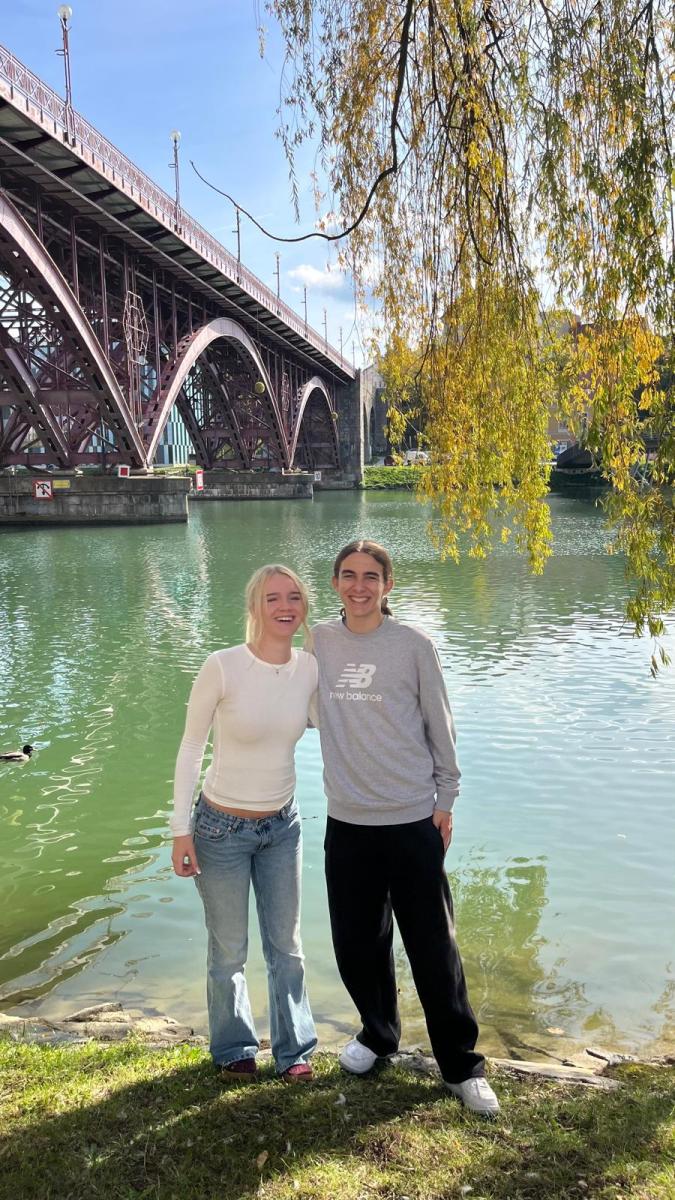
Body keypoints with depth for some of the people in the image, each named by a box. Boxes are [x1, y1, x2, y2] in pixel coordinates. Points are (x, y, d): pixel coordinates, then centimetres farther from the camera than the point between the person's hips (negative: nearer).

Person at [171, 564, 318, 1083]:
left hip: (282, 825, 4)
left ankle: (294, 1049, 36)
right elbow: (192, 746, -11)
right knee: (229, 951, 13)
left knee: (286, 946, 16)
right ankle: (234, 1050, 37)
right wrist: (181, 829, -11)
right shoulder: (223, 667, -20)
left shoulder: (310, 668, -9)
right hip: (222, 827, -3)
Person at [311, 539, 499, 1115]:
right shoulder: (320, 640, 1)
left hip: (413, 821, -3)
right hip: (346, 822, 3)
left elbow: (439, 725, -1)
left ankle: (462, 1066, 24)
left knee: (434, 948, 6)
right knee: (356, 943, 15)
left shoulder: (414, 645, -8)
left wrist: (445, 799, 1)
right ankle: (379, 1033, 42)